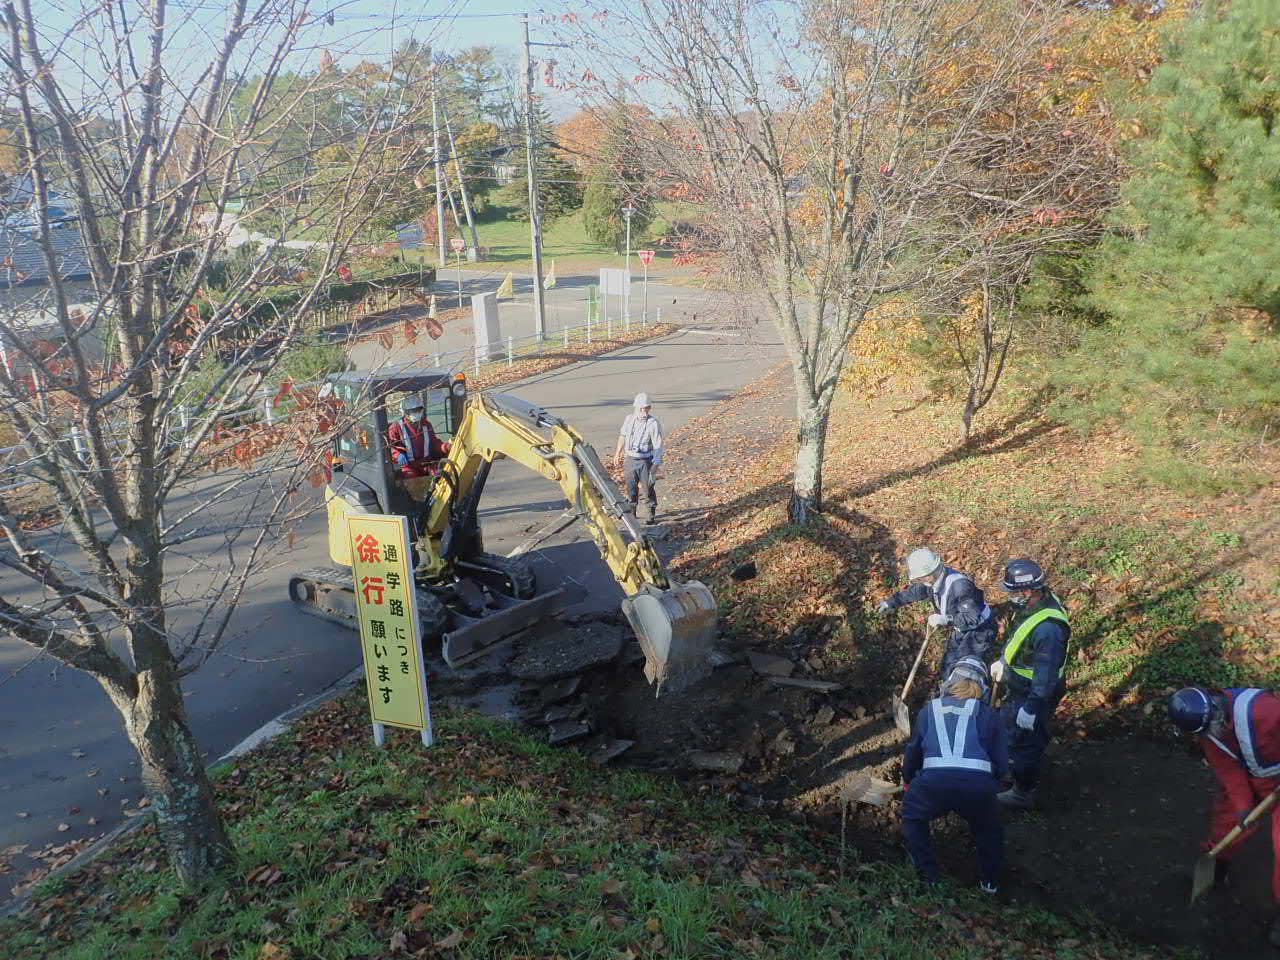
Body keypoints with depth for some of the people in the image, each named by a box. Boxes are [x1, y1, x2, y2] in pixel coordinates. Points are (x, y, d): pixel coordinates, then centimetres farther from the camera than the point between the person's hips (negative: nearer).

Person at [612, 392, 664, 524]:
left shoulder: (653, 423, -15)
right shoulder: (629, 419, 1)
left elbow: (658, 446, -15)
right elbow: (623, 436, 16)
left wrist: (656, 464, -21)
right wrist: (617, 453, 20)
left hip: (645, 461, -5)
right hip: (630, 459, 5)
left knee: (648, 488, 3)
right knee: (631, 487, 14)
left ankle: (652, 514, 17)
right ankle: (632, 512, 28)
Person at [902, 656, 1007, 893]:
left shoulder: (930, 709, 24)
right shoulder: (988, 714, 21)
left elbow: (913, 751, 33)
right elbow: (1002, 764, 20)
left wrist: (908, 780, 52)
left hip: (934, 782, -1)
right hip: (979, 785, 1)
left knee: (912, 817, 31)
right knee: (989, 828, 35)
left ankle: (928, 877, 31)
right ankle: (990, 881, 42)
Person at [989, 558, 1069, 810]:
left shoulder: (1048, 628, -38)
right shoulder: (1033, 604, -9)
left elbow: (1046, 674, -30)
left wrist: (1031, 708, -23)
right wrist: (1002, 661, 21)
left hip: (1034, 694, -9)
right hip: (1019, 686, 9)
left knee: (1023, 742, 10)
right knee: (1007, 725, 29)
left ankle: (1023, 793, 32)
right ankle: (1013, 767, 54)